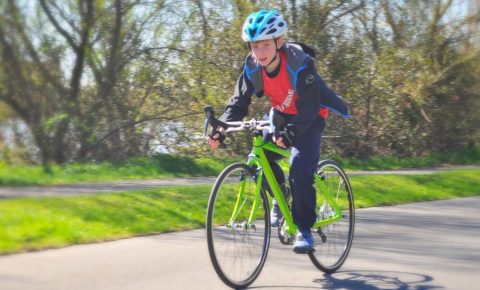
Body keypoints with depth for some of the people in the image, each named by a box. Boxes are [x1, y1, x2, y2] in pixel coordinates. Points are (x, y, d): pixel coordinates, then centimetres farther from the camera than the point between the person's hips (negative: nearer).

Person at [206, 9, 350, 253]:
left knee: (300, 167, -22)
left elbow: (308, 108, -36)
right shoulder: (252, 67, -18)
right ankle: (280, 196, 16)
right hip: (281, 113, 5)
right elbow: (239, 103, -14)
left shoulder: (300, 64, -32)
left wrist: (289, 133, -52)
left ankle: (304, 229, -11)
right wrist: (221, 130, -30)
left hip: (310, 116, -5)